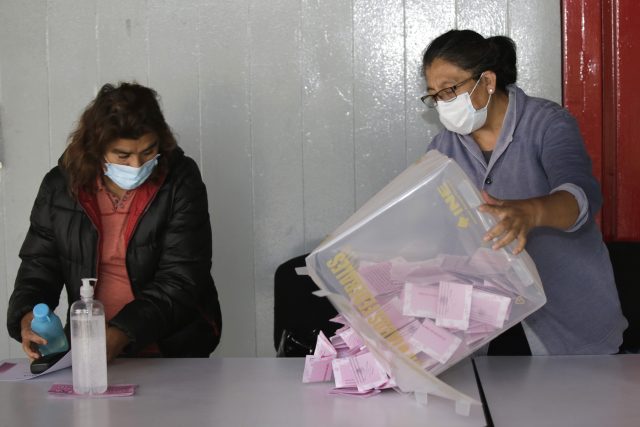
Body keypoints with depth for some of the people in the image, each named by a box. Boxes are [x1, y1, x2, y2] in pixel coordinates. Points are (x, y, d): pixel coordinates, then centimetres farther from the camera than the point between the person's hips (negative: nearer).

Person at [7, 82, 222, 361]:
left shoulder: (180, 181, -5)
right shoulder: (60, 187, 3)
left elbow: (181, 279, -10)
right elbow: (38, 266, 10)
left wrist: (122, 333, -23)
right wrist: (27, 316, -13)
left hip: (173, 349, -2)